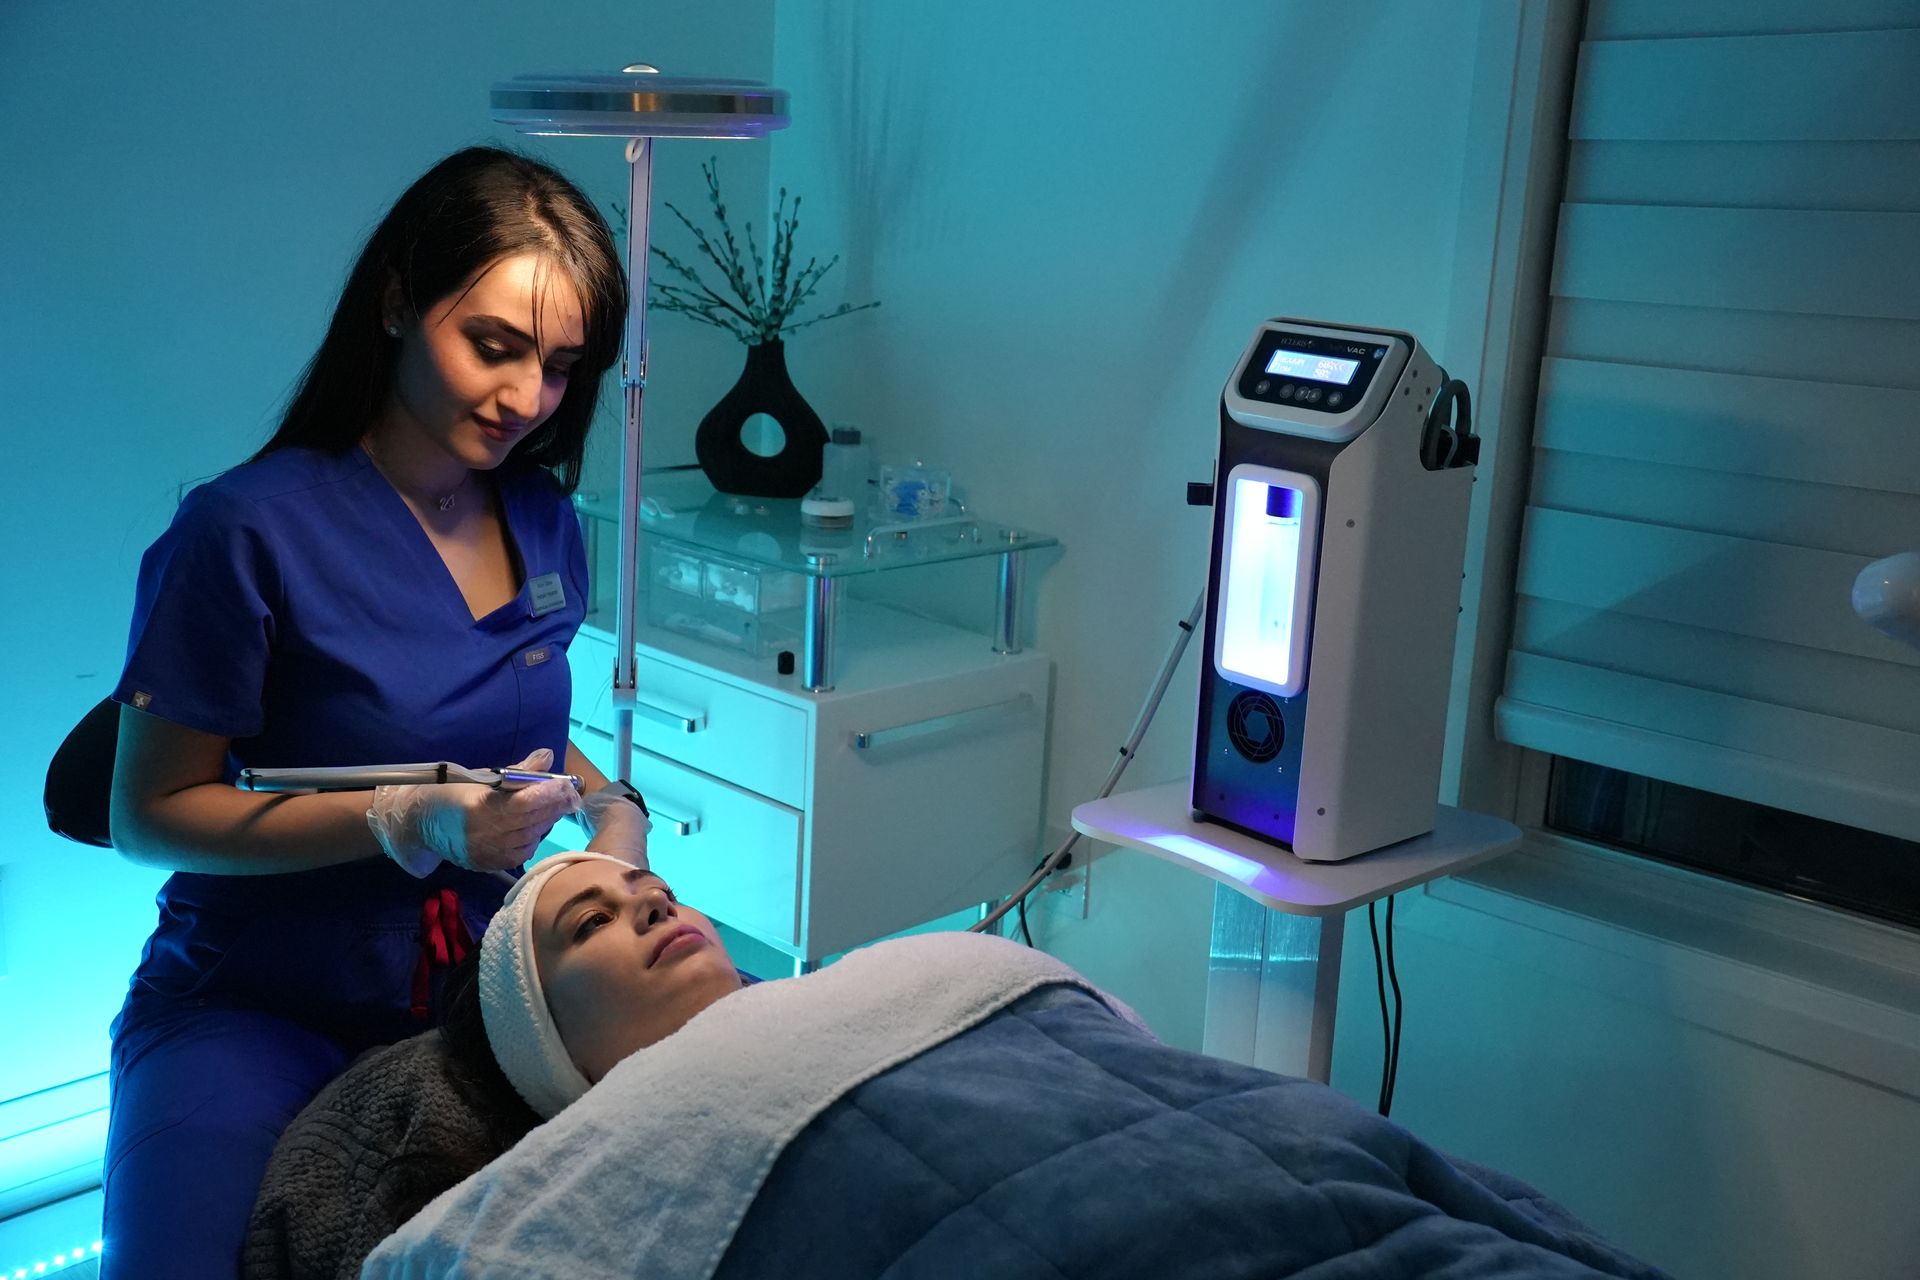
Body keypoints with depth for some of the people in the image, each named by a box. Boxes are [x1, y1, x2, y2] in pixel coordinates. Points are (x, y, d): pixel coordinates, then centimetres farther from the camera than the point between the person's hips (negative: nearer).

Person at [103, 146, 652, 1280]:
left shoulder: (545, 524, 3)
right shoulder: (248, 531, -15)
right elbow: (150, 816, -11)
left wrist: (609, 801, -2)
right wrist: (406, 822, -23)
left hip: (481, 994, 4)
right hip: (254, 1007, -4)